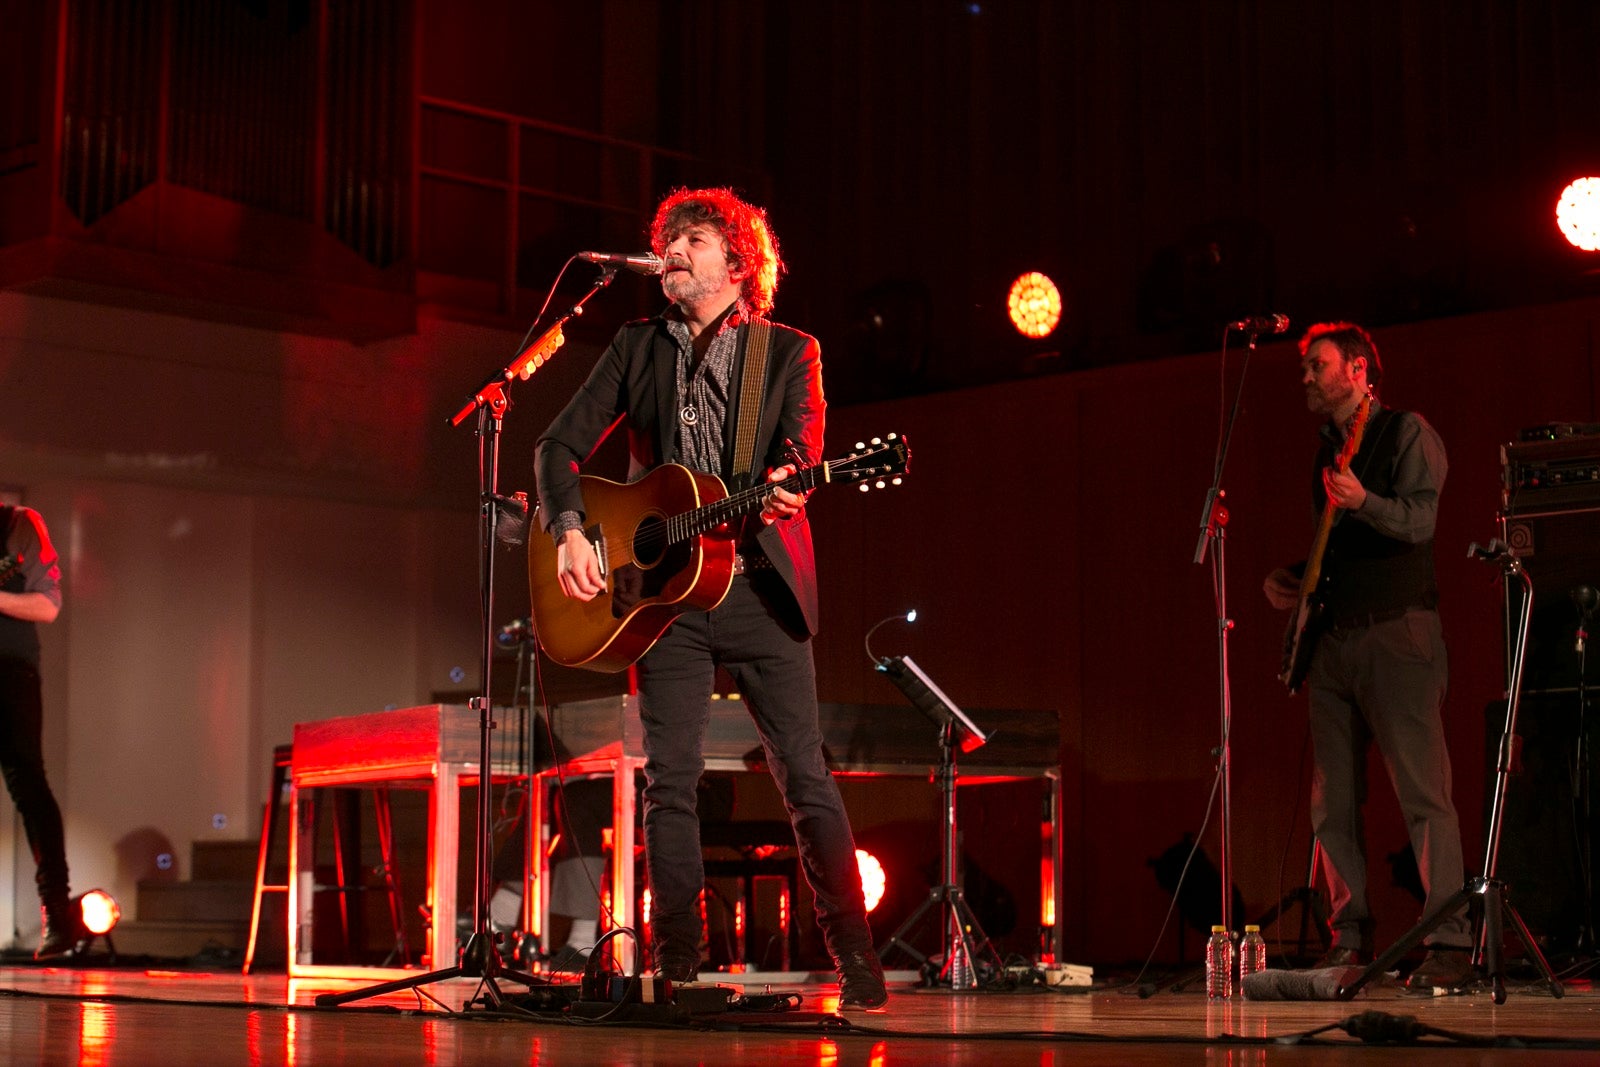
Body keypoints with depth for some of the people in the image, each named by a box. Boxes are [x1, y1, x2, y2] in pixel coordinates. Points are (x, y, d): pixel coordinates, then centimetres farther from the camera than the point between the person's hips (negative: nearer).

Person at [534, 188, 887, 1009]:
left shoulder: (789, 351, 7)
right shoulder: (636, 348, 13)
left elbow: (802, 448, -6)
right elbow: (561, 445, 11)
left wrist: (785, 487, -30)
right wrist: (569, 532, -6)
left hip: (759, 586, -2)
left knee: (805, 777, -4)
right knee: (670, 782, -2)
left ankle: (857, 964, 1)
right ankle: (678, 967, 4)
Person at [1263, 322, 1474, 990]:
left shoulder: (1407, 433, 0)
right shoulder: (1326, 452, 22)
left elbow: (1419, 519, -15)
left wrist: (1362, 502, -32)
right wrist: (1289, 580, 12)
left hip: (1397, 633, -8)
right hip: (1332, 640, 8)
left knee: (1423, 794, -11)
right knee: (1333, 802, 5)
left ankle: (1449, 946, -12)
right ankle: (1350, 941, 10)